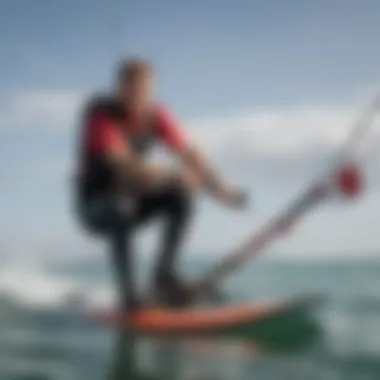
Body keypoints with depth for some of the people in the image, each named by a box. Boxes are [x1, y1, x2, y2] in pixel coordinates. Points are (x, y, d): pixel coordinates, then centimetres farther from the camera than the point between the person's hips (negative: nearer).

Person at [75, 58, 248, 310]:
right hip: (97, 204, -5)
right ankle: (128, 294, -26)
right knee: (121, 207, -37)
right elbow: (125, 165, -35)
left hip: (133, 197, 5)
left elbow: (189, 153, -14)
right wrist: (174, 174, -44)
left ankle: (165, 275, -6)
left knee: (181, 196, -17)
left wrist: (219, 187, -30)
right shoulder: (101, 113, -24)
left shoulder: (156, 115, -8)